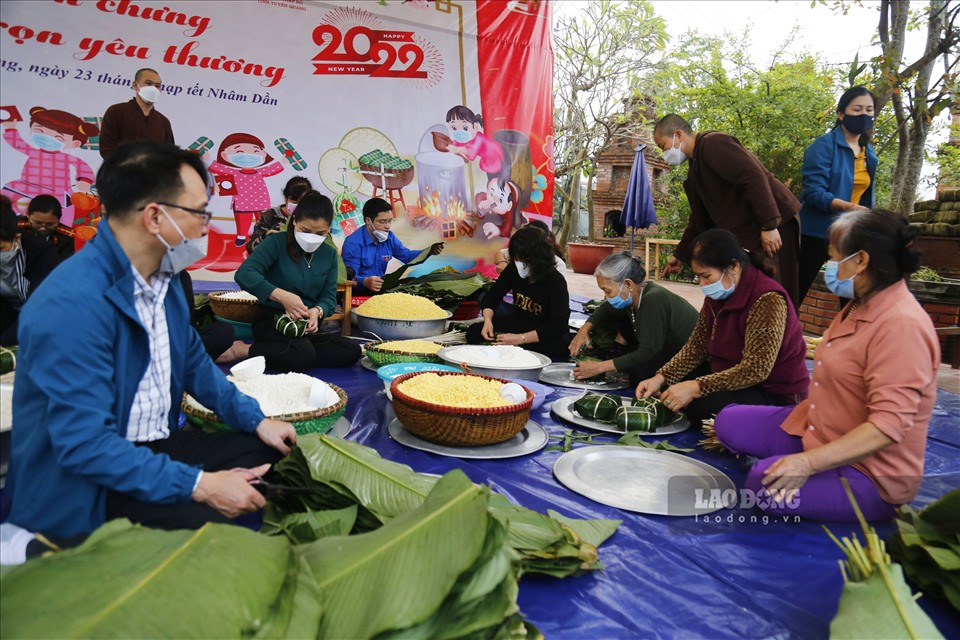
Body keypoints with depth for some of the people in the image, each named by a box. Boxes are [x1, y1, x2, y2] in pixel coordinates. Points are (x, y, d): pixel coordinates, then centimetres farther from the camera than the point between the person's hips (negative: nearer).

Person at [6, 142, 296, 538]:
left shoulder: (163, 277, 2)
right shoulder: (73, 303, -27)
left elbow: (194, 365, 16)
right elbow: (83, 444, -29)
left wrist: (256, 420, 6)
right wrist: (200, 485, -29)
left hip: (154, 447, 9)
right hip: (83, 483, -8)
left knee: (273, 456, 1)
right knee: (210, 522, -30)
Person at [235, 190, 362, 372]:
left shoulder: (330, 254, 10)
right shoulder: (276, 242, -7)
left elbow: (329, 296, 4)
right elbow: (244, 274, -21)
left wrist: (317, 311, -21)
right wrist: (283, 296, -33)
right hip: (273, 321, -7)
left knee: (352, 351, -18)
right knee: (303, 356, -36)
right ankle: (248, 351, -10)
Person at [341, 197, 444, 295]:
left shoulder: (389, 237, 7)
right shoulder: (354, 243, -17)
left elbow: (407, 256, 18)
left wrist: (429, 251, 1)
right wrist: (365, 282, -47)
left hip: (381, 287, 8)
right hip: (358, 292, -8)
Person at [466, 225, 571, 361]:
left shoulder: (556, 282, -23)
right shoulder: (513, 270, -9)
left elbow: (558, 325, -31)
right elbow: (491, 297, 0)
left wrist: (520, 338, -38)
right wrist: (488, 321, -22)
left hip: (546, 335, -4)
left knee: (559, 346, -40)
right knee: (474, 332, -14)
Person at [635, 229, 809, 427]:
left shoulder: (767, 301, -24)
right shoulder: (717, 296, 3)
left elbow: (756, 370, -31)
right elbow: (697, 346, 2)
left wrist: (695, 388, -36)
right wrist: (660, 378, -12)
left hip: (775, 394, -8)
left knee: (705, 404, -33)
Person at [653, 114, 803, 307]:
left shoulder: (712, 144, -11)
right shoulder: (696, 165, 19)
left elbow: (755, 177, -22)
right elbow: (700, 218, 26)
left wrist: (769, 226, -25)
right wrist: (680, 255, 27)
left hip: (773, 227, -10)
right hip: (748, 235, 10)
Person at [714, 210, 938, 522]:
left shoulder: (902, 326, -25)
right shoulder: (861, 306, 6)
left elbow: (890, 425, -30)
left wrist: (809, 462, -32)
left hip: (870, 474, -8)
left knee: (766, 483, -29)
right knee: (729, 422, 1)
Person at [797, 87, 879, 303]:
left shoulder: (869, 152, 10)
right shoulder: (823, 145, -12)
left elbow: (865, 195, 19)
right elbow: (813, 192, -21)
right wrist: (848, 206, -33)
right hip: (820, 232, -7)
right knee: (798, 290, 1)